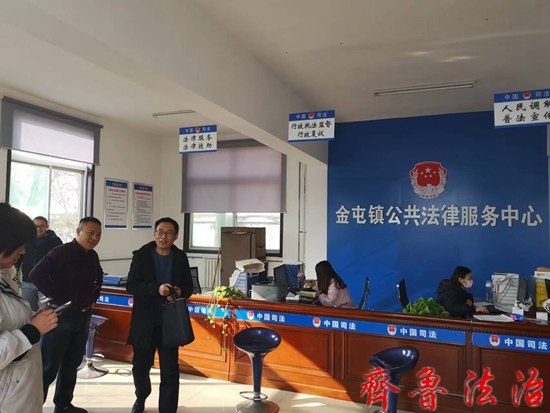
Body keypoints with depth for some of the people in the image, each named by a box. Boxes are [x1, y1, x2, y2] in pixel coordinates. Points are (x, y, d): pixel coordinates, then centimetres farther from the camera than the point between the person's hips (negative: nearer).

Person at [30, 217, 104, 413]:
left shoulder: (93, 256, 7)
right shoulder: (62, 252, -15)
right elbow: (37, 273, -25)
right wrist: (54, 295, -19)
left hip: (83, 315, 7)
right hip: (61, 314, -7)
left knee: (71, 364, 17)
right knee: (49, 367, 0)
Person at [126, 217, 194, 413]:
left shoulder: (181, 258, 0)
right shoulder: (141, 255, -5)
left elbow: (189, 287, 6)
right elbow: (131, 285, -13)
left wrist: (180, 292, -17)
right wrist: (156, 289, -27)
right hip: (145, 323, 0)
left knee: (170, 371, 2)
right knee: (140, 366, 17)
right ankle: (141, 397, 47)